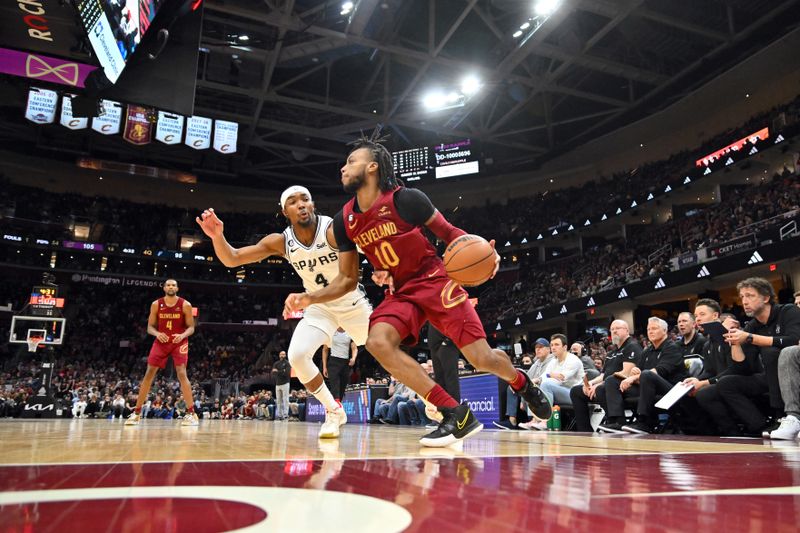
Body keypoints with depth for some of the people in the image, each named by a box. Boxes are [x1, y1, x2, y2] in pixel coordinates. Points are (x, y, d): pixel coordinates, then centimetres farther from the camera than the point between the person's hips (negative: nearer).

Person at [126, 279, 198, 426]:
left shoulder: (185, 305, -5)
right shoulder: (156, 304, 0)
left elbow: (191, 327, -3)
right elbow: (150, 327, 4)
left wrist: (182, 335, -24)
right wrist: (157, 334, -18)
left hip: (179, 342, -2)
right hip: (161, 341, 3)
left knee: (181, 374, -15)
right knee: (149, 374, 0)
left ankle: (191, 413, -14)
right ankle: (136, 412, 10)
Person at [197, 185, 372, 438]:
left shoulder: (334, 229, -27)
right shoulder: (280, 242, -14)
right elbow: (231, 259, -14)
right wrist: (217, 236, -35)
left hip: (352, 302, -2)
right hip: (320, 307, 3)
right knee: (297, 355, -19)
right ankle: (333, 411, 1)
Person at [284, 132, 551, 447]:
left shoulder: (406, 199, -14)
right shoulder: (344, 221, -1)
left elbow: (448, 233, -2)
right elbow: (347, 280, 6)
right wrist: (309, 298, -9)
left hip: (434, 280, -4)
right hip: (399, 293, 4)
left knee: (482, 359, -9)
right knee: (377, 342, -26)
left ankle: (521, 383, 32)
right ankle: (455, 414, -18)